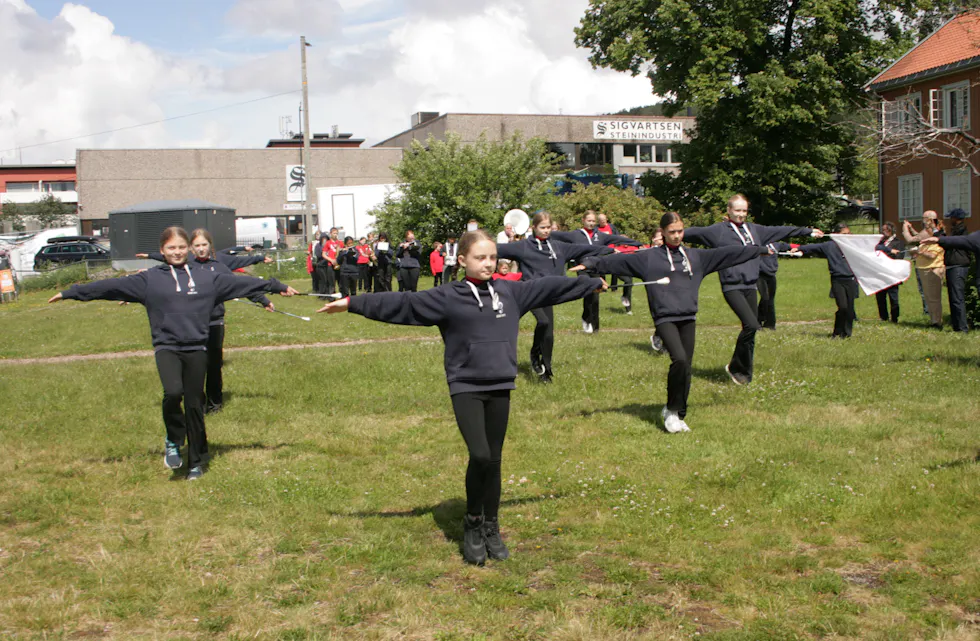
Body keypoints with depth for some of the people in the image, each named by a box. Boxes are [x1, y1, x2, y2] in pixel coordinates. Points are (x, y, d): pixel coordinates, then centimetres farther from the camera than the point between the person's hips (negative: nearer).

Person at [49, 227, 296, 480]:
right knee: (173, 392, -26)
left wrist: (277, 286, 16)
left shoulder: (207, 277, 9)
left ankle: (196, 462, 19)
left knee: (194, 405, 4)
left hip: (197, 349, 2)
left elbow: (240, 282, 13)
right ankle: (173, 441, 1)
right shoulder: (149, 279, 5)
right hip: (166, 347, -2)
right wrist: (70, 293, 0)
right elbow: (111, 286, 3)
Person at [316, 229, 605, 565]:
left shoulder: (510, 292, 8)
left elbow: (549, 286, 17)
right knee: (479, 456, -15)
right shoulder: (447, 297, -4)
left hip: (500, 388, 4)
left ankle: (491, 529, 23)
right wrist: (352, 304, -15)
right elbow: (401, 303, -9)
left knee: (494, 461, 8)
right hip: (465, 388, -4)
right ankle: (472, 525, 7)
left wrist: (593, 283, 25)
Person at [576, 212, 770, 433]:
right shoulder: (648, 258, 3)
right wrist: (591, 264, -14)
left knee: (686, 367, 2)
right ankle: (672, 410, -5)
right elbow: (617, 261, -3)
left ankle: (678, 416, 17)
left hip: (688, 319, 4)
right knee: (679, 359, -22)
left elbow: (728, 253, 16)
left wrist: (760, 249, 20)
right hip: (665, 319, -4)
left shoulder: (696, 256, 13)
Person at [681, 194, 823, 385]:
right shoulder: (718, 231, 0)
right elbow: (694, 232, -8)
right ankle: (735, 367, -1)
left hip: (751, 287, 6)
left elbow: (780, 231, 24)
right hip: (732, 287, -6)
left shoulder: (754, 229, 16)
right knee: (751, 325, -20)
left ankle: (744, 375, 17)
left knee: (751, 330, 5)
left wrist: (809, 231, 31)